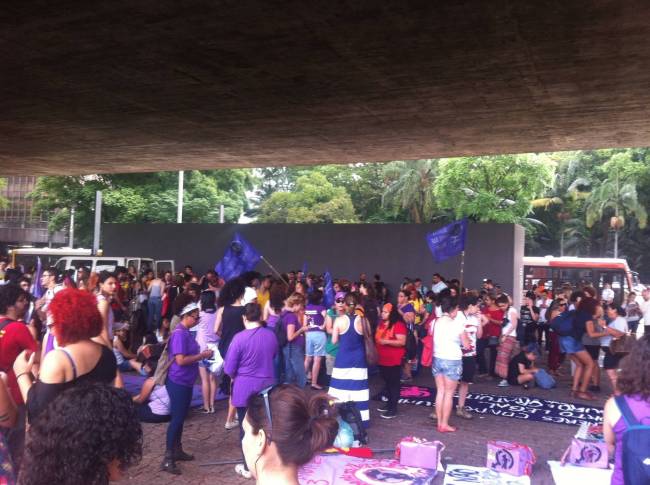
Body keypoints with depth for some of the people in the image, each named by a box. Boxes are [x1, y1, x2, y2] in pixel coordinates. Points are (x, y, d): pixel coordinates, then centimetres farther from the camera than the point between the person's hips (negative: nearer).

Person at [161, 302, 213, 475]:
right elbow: (180, 360, -25)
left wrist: (201, 355, 5)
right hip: (178, 382, -9)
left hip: (186, 382, 9)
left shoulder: (185, 332, 10)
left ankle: (177, 450, 29)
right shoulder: (179, 333, -20)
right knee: (177, 418, -5)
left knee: (181, 417, 17)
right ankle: (167, 458, 1)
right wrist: (202, 355, -18)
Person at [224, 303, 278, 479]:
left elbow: (229, 369, -12)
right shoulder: (271, 335, -3)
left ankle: (248, 467, 18)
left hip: (245, 388, -4)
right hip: (267, 386, 4)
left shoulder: (240, 337, -18)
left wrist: (235, 376, 9)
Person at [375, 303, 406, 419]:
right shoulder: (381, 324, 10)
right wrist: (376, 352, 18)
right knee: (387, 382, 18)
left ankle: (393, 409, 3)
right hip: (382, 359, 8)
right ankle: (389, 403, 30)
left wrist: (387, 341, -27)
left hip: (394, 360, -8)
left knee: (394, 383, -2)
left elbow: (402, 342, -22)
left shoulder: (398, 325, -15)